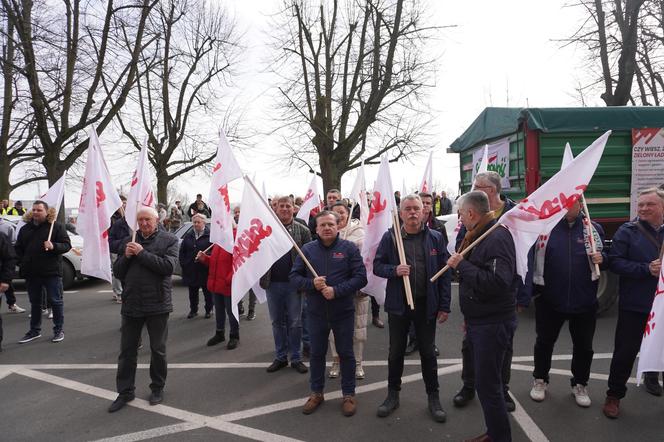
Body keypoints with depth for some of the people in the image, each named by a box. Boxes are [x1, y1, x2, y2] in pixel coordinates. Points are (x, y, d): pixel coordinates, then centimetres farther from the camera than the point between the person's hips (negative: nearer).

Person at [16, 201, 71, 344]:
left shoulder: (56, 226, -2)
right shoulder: (25, 229, 12)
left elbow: (67, 245, -6)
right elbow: (18, 248, 20)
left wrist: (53, 246, -24)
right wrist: (21, 263, 6)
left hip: (51, 272, -5)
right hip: (31, 273, 5)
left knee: (55, 301, 1)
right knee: (35, 302, 15)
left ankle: (59, 330, 12)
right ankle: (35, 330, 26)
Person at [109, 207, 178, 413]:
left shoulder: (169, 240, -4)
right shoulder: (129, 241, 9)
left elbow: (168, 266, -18)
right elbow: (117, 271, 8)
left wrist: (142, 253, -18)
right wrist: (126, 256, -11)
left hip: (157, 304, -3)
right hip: (131, 303, 4)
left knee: (158, 350, 11)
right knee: (127, 350, 12)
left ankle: (158, 388, 29)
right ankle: (125, 391, 26)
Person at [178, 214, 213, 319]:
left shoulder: (210, 235, -9)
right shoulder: (188, 236, 9)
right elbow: (182, 251, 12)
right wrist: (183, 263, 2)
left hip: (205, 270, -5)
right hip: (190, 269, 5)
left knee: (207, 291, 8)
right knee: (192, 292, 15)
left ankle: (209, 310, 23)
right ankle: (193, 310, 28)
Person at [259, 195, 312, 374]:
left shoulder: (302, 230, 0)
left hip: (293, 283, -2)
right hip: (272, 283, 2)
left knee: (295, 322, 7)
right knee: (277, 322, 13)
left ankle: (296, 358, 21)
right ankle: (280, 357, 26)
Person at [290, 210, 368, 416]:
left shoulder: (349, 248, -5)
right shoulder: (307, 249, 1)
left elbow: (361, 277, -10)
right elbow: (294, 276, 2)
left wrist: (337, 290, -20)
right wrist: (311, 283, -17)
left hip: (343, 311, -2)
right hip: (316, 312, 2)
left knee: (346, 353, 10)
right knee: (317, 353, 14)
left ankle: (349, 394, 27)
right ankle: (316, 393, 32)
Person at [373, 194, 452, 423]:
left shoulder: (435, 238, -2)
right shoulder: (390, 237, -3)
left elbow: (444, 273, 0)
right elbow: (377, 266, 1)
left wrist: (444, 306, -3)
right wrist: (394, 270, -20)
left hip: (426, 304, 0)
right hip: (398, 304, 0)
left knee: (428, 352, 13)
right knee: (396, 352, 13)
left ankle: (433, 397, 30)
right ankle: (393, 394, 30)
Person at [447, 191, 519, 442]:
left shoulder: (498, 238, -19)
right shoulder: (478, 236, 12)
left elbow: (498, 282, -32)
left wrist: (462, 265, -24)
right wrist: (469, 318, 21)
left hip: (493, 324, -10)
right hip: (478, 322, 10)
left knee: (488, 385, -1)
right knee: (486, 382, 19)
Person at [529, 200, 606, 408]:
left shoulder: (594, 229, 0)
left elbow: (604, 257, 9)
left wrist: (601, 258, -11)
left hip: (584, 300, 2)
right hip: (549, 299, -1)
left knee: (583, 346, 15)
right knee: (544, 342, 14)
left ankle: (580, 384, 36)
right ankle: (540, 380, 33)